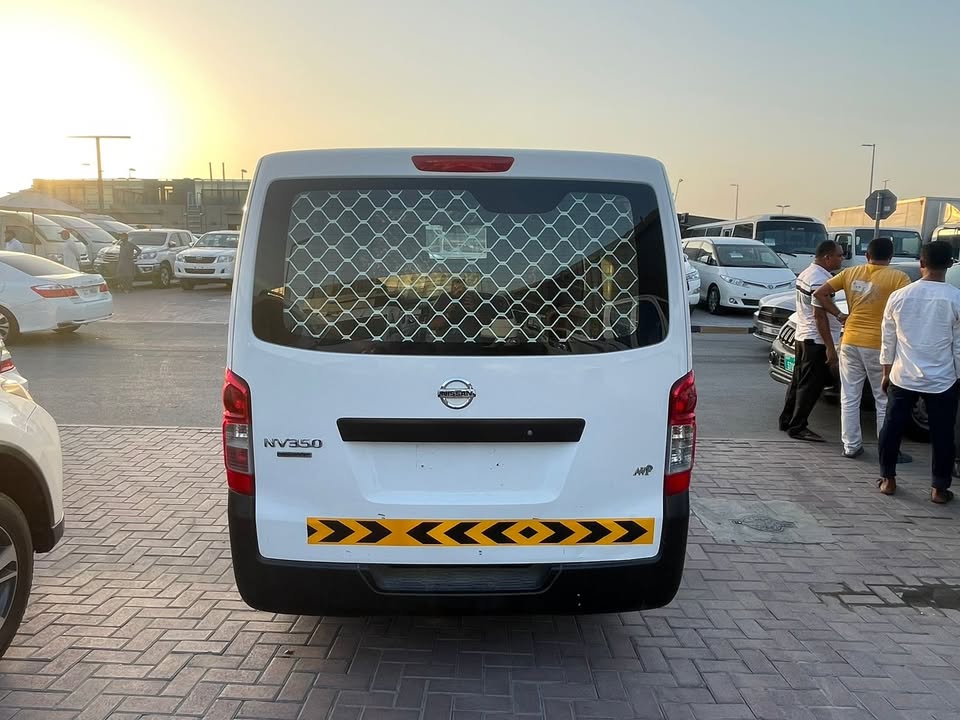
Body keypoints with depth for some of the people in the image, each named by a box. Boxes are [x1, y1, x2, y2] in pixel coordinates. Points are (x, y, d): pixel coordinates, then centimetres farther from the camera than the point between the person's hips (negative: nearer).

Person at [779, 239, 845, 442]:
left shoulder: (806, 273, 12)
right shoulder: (821, 280, -20)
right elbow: (819, 316, -23)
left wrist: (837, 316, 28)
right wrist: (830, 348, -22)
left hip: (802, 337, 10)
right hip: (816, 341, -10)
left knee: (799, 381, 16)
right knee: (810, 386, -4)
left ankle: (787, 421, 24)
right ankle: (797, 427, 0)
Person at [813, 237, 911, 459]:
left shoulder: (851, 273, 5)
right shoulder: (897, 277, -7)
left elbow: (820, 294, 5)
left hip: (850, 342, 4)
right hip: (878, 346, -3)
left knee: (850, 398, 11)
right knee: (885, 401, 7)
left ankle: (851, 446, 16)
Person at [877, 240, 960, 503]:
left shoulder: (899, 296, -3)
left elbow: (888, 340, 3)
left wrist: (886, 373, 14)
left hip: (903, 377, 2)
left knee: (892, 428, 14)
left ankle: (888, 479, 22)